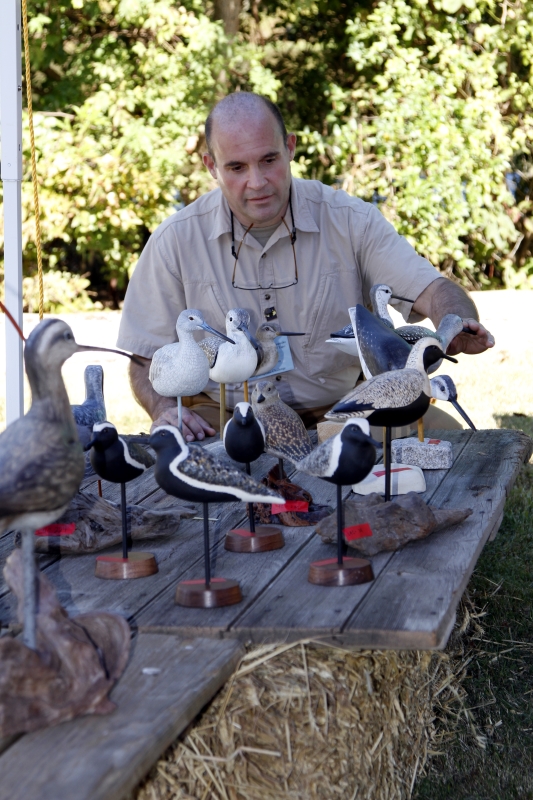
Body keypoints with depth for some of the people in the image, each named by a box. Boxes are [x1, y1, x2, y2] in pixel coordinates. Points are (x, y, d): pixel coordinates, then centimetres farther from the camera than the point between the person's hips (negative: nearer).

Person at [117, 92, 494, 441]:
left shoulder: (351, 221, -4)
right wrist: (165, 410, -20)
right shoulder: (176, 241, -3)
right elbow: (147, 358, 1)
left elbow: (432, 290, -9)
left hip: (341, 408, 2)